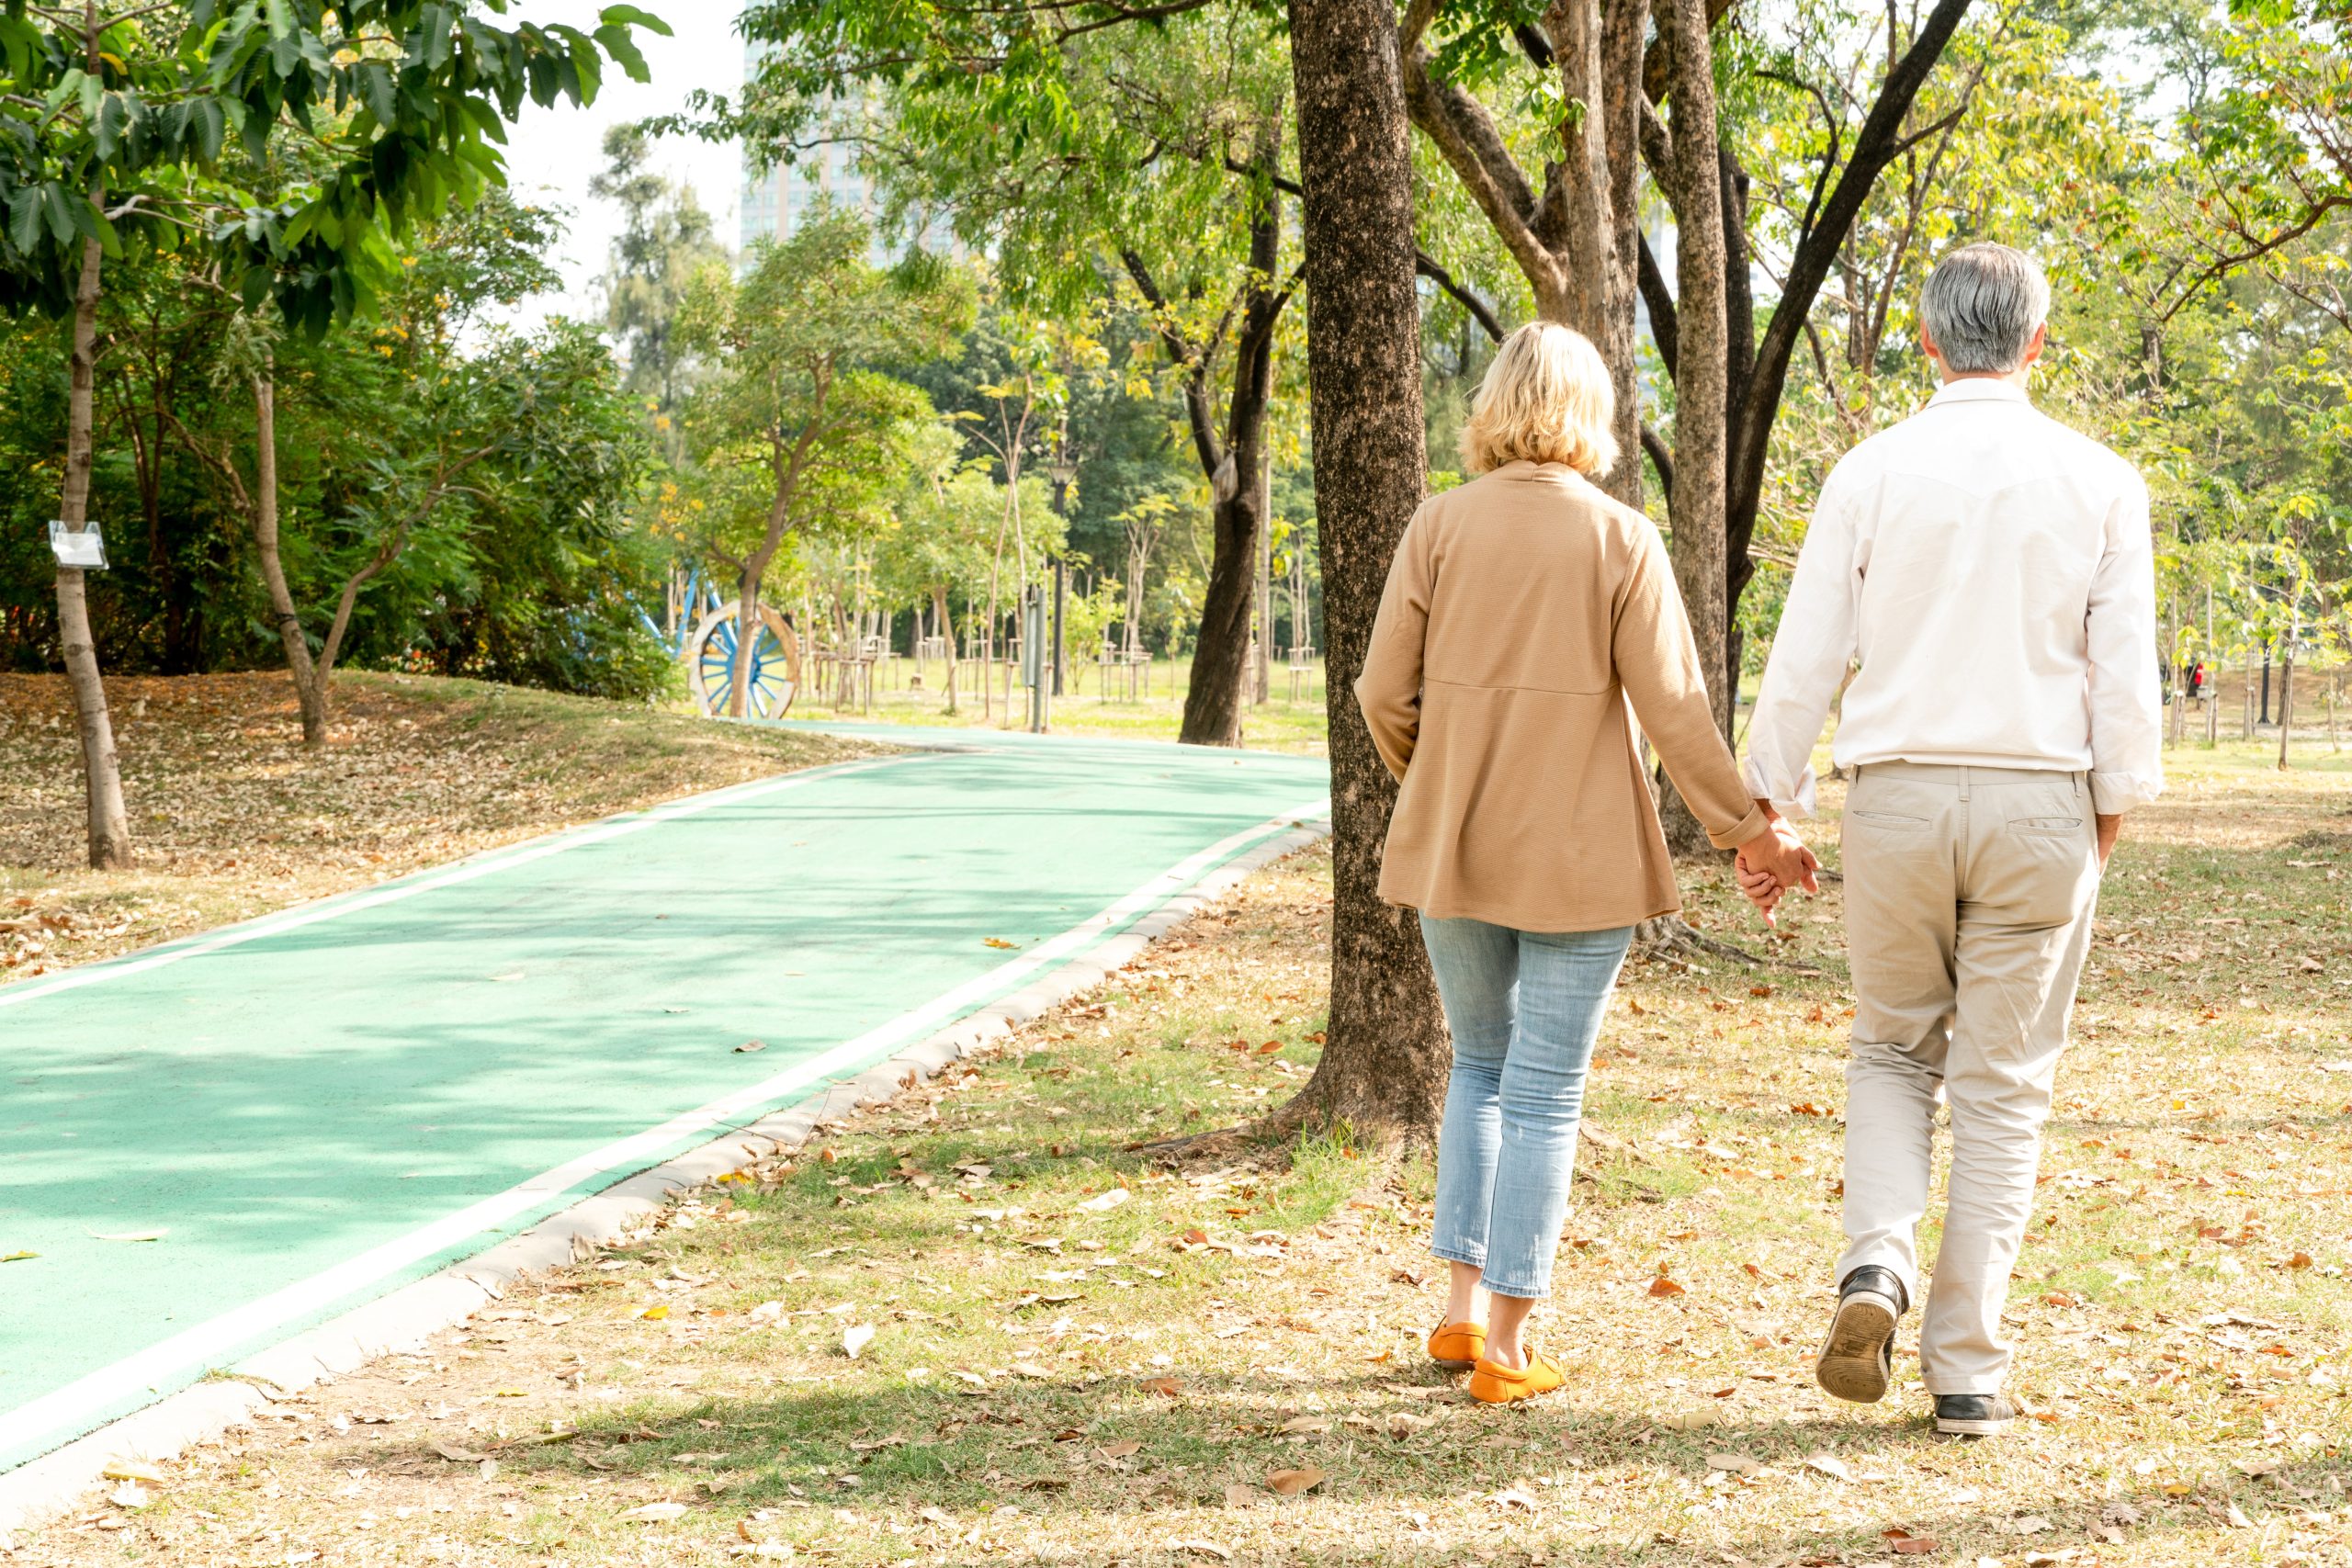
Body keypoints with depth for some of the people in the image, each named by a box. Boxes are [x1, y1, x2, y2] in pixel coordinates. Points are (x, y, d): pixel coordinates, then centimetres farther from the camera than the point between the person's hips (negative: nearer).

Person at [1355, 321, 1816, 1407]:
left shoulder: (1439, 526, -2)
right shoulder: (1620, 540, -7)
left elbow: (1384, 692, -1)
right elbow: (1672, 705, -8)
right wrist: (1745, 826, 2)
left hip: (1452, 845, 2)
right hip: (1578, 852, -2)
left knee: (1481, 1064, 21)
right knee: (1545, 1092, 4)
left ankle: (1462, 1308, 16)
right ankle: (1506, 1348, 5)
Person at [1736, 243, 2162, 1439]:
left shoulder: (1871, 474, -2)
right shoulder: (2100, 484, -1)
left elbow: (1802, 662, -1)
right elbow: (2125, 678, -3)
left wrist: (1764, 813, 7)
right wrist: (2111, 813, 10)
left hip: (1897, 800, 0)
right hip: (2041, 804, 0)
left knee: (1894, 1050, 19)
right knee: (2002, 1089, 7)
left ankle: (1875, 1264, -5)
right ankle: (1966, 1368, 7)